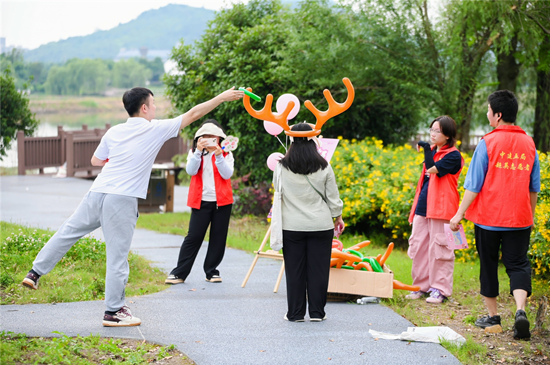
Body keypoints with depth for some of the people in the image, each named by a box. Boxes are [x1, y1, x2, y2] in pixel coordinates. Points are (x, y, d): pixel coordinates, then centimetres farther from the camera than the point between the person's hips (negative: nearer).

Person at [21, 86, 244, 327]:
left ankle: (35, 273, 18)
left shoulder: (114, 132, 12)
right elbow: (193, 114, 5)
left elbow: (96, 160, 24)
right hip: (122, 201, -5)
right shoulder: (156, 130, -1)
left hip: (97, 192, 5)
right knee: (118, 256, 0)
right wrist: (223, 97, 12)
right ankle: (113, 312, 6)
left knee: (67, 232, 17)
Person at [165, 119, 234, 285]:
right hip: (201, 201, -1)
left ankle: (212, 271, 15)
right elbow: (191, 170, -9)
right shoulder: (195, 153, 9)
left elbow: (227, 174, -8)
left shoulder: (226, 154, 7)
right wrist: (199, 151, -20)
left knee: (218, 237, 4)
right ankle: (179, 273, -3)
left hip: (222, 201, 1)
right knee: (194, 236, -5)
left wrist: (218, 155, -20)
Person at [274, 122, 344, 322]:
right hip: (321, 225, 0)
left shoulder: (282, 167, -7)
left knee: (294, 269, 7)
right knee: (318, 268, 7)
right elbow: (333, 198, 2)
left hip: (292, 226, 0)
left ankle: (295, 313, 10)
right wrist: (338, 218, 17)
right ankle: (317, 312, 11)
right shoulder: (324, 168, -6)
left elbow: (276, 187, 13)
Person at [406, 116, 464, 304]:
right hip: (423, 207, 8)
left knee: (439, 249, -5)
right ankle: (421, 286, 17)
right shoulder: (432, 151, 17)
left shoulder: (453, 155, -8)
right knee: (418, 247, 9)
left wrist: (426, 148, -12)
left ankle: (440, 289, 0)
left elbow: (432, 169, -21)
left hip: (440, 209, -8)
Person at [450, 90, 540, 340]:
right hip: (519, 218, 3)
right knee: (518, 264, 4)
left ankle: (493, 317, 19)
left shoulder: (488, 143, -10)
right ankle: (520, 311, -18)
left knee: (489, 265, 11)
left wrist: (459, 213, -3)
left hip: (489, 216, -3)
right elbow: (534, 187, 13)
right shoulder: (529, 144, 4)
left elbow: (474, 183, -10)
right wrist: (531, 216, 25)